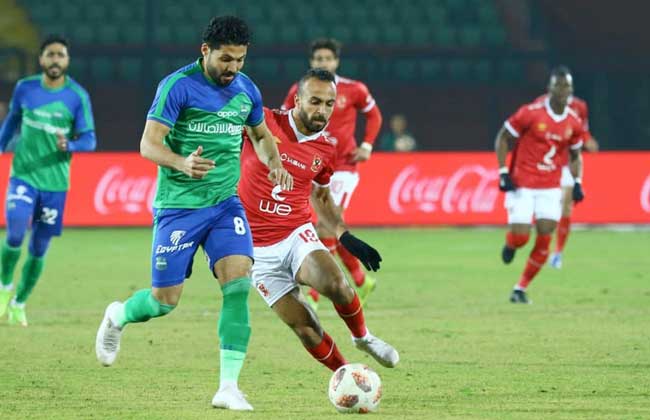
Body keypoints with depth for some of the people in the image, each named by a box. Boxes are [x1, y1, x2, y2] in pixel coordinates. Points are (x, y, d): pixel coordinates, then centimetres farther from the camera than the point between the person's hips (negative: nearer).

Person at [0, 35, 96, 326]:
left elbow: (89, 140, -6)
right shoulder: (25, 88, 0)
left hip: (55, 181, 0)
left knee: (39, 248, 6)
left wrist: (69, 145, -26)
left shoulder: (77, 96, -6)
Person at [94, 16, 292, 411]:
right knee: (165, 300, -1)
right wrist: (182, 163, -35)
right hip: (178, 205, -4)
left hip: (225, 202, 4)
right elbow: (149, 145, -16)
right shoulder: (178, 86, -13)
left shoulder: (246, 89, 6)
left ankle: (228, 387, -13)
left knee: (239, 281, -16)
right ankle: (117, 317, 36)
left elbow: (262, 135, 23)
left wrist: (274, 164, 2)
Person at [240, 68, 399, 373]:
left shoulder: (326, 150, 4)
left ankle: (363, 337, 0)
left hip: (297, 235, 2)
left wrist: (345, 237, 11)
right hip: (258, 249, -2)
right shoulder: (263, 122, -10)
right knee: (304, 328, -9)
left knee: (335, 284, -29)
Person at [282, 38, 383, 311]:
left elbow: (374, 115, 11)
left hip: (343, 168, -4)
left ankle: (313, 296, -12)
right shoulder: (299, 91, 0)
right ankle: (361, 281, 32)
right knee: (334, 232, 11)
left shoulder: (353, 90, -6)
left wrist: (366, 147, -1)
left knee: (325, 229, -16)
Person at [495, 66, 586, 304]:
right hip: (521, 185, -3)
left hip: (550, 188, 3)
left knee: (544, 241, -6)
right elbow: (502, 139, -3)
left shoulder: (574, 123, 1)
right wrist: (503, 172, -10)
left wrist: (577, 183, 4)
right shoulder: (530, 114, -12)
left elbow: (575, 155, 17)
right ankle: (510, 245, 28)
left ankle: (521, 288, 9)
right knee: (520, 237, -12)